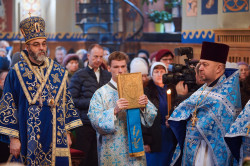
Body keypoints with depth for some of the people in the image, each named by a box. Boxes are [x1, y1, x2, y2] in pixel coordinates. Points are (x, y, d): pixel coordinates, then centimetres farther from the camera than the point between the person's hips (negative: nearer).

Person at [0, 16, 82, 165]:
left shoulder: (59, 72, 8)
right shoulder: (16, 73, -1)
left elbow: (67, 102, 14)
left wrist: (67, 133, 9)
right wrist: (13, 138, -5)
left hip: (56, 141, 2)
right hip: (28, 141, -2)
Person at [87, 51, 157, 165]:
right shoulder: (101, 93, -1)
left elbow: (152, 116, 6)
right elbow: (95, 120, -12)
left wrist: (145, 106, -15)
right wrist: (114, 111, -25)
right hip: (112, 148, -3)